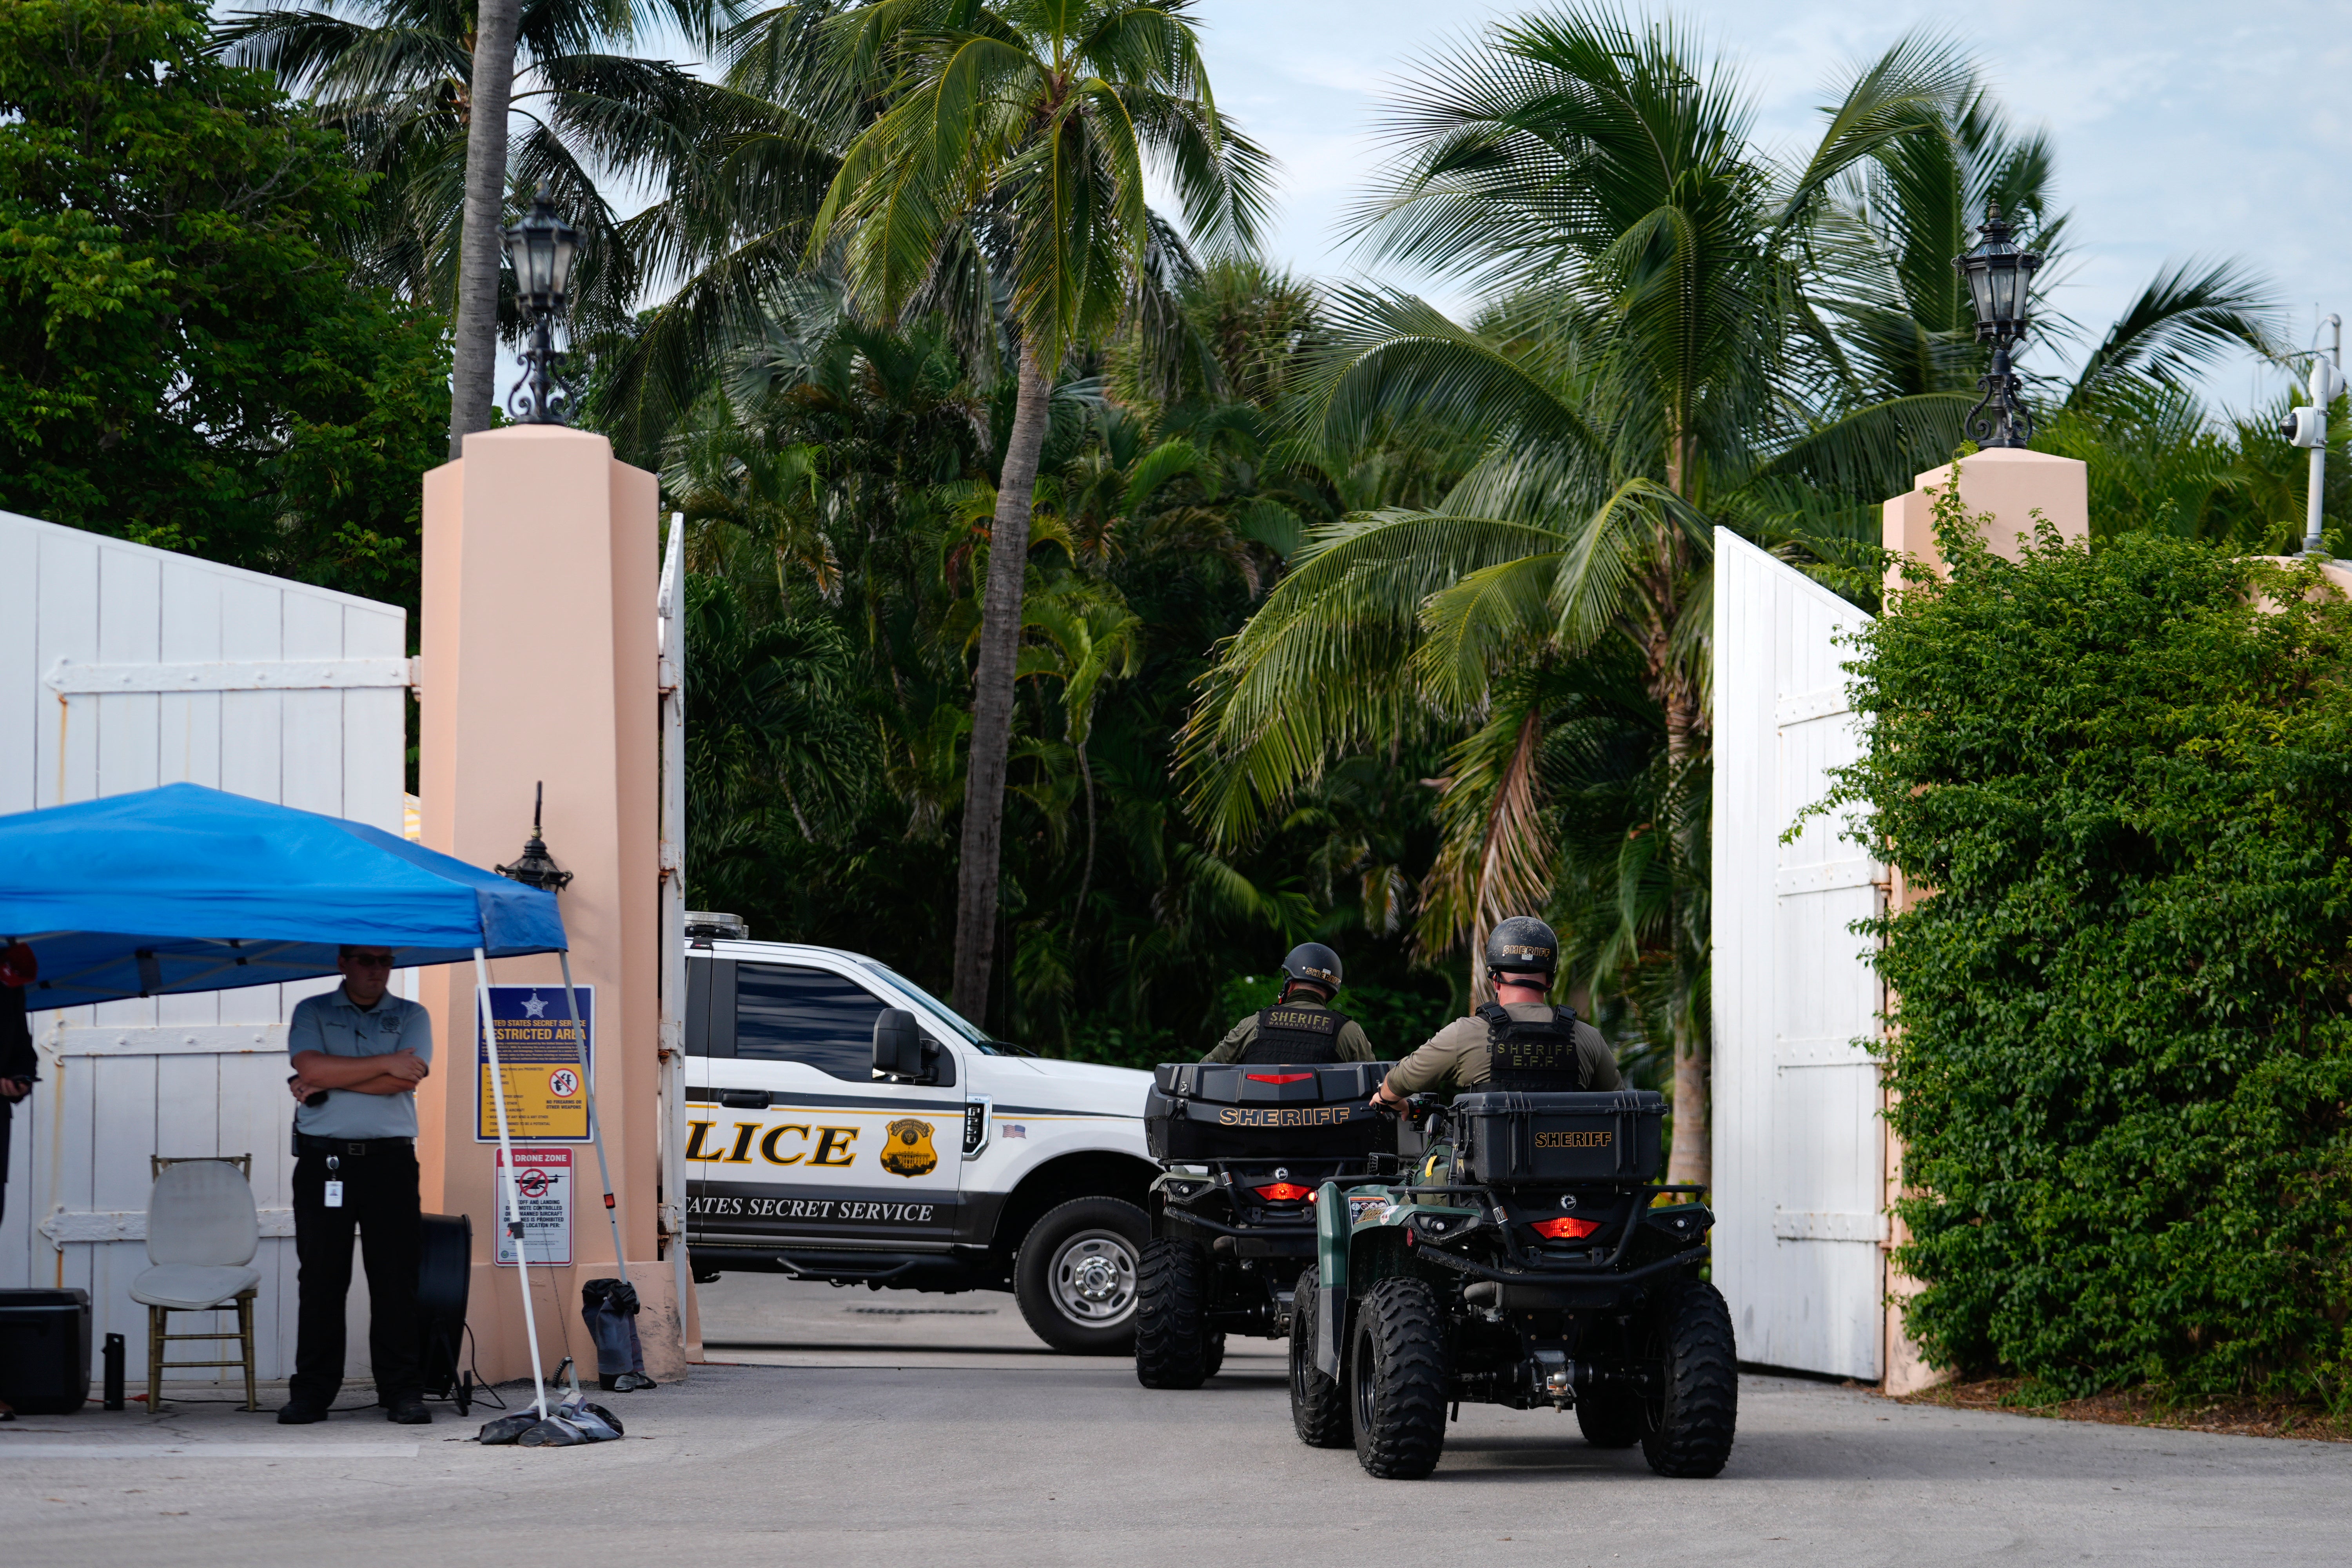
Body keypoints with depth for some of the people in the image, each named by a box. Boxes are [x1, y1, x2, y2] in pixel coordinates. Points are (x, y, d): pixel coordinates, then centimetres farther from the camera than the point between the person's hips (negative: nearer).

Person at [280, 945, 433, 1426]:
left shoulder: (411, 1017, 11)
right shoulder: (311, 1013, 11)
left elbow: (407, 1080, -6)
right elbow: (311, 1068, -9)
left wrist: (327, 1083, -7)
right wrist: (385, 1064, -9)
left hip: (390, 1158, 0)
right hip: (323, 1158, 0)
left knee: (396, 1277, -3)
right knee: (320, 1278, 0)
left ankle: (403, 1392, 1)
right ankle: (311, 1393, 5)